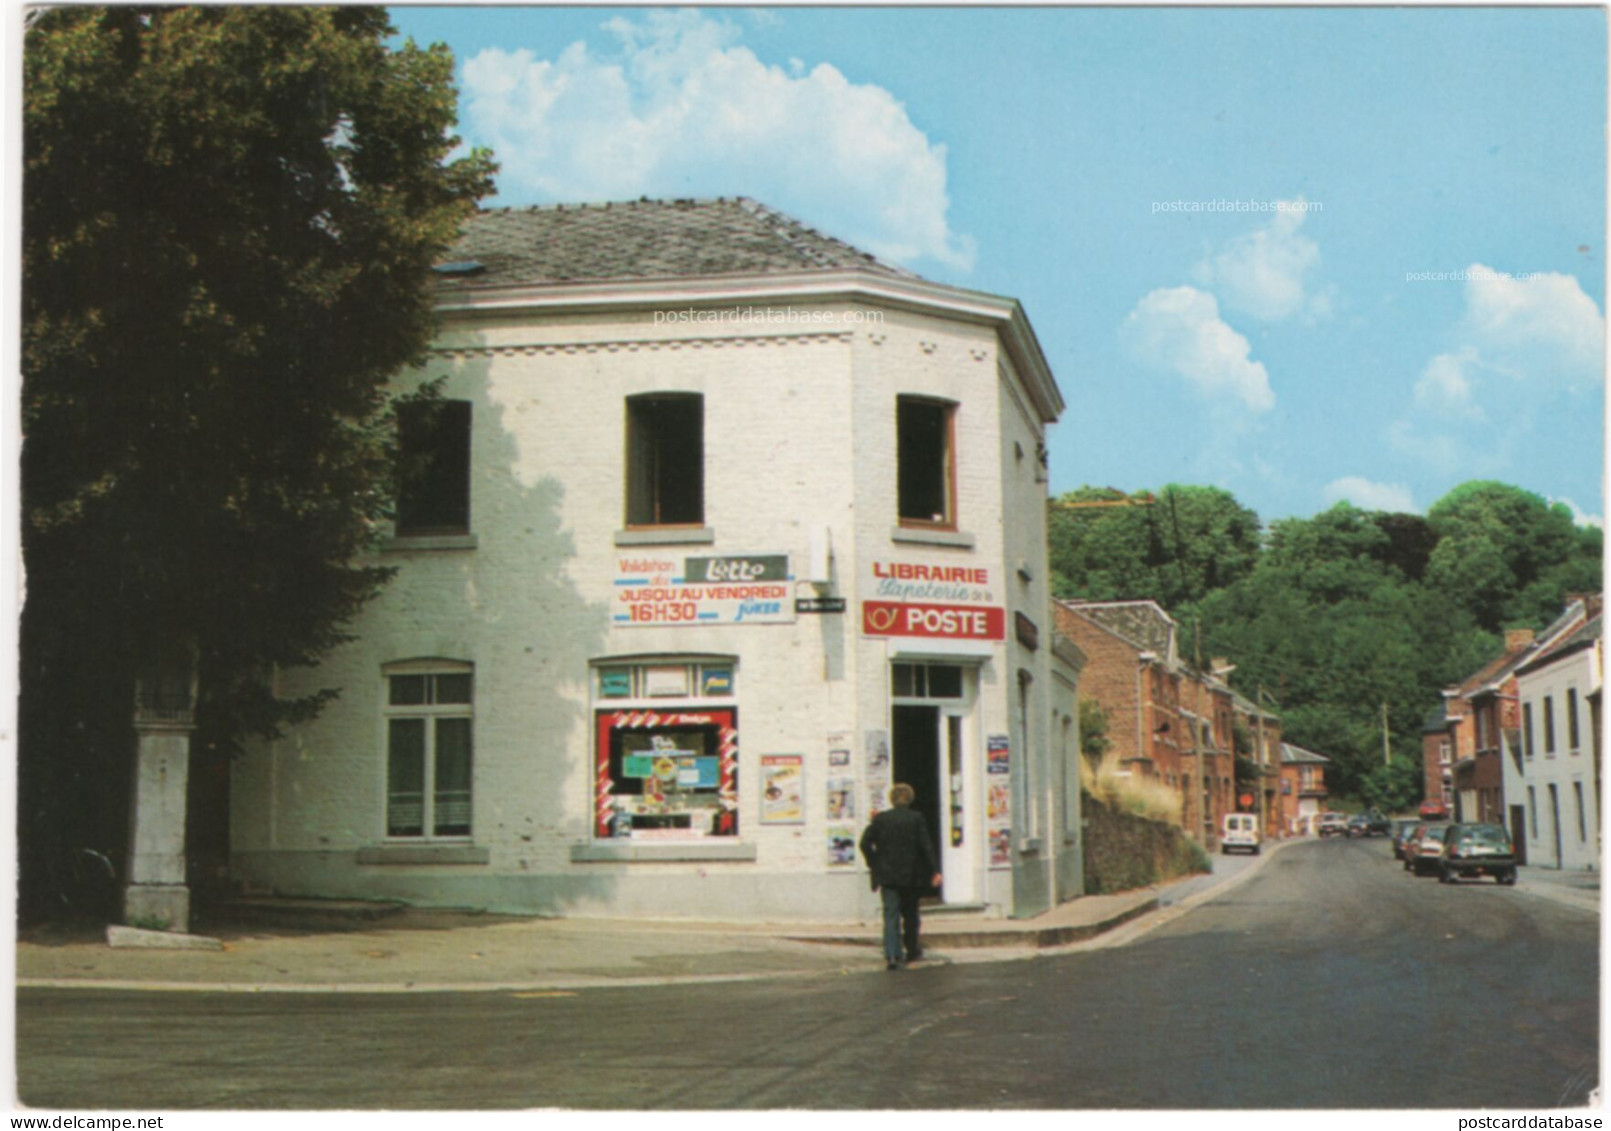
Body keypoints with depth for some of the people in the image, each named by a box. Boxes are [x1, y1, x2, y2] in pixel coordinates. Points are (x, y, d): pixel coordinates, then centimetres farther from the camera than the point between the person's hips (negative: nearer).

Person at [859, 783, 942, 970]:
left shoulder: (880, 818, 0)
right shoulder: (916, 818, -5)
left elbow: (865, 843, -3)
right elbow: (926, 846, -8)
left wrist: (875, 864, 8)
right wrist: (934, 871, -6)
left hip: (887, 875, 0)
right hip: (911, 875, 0)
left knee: (891, 915, -1)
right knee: (910, 913, 16)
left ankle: (891, 955, -14)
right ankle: (912, 950, 26)